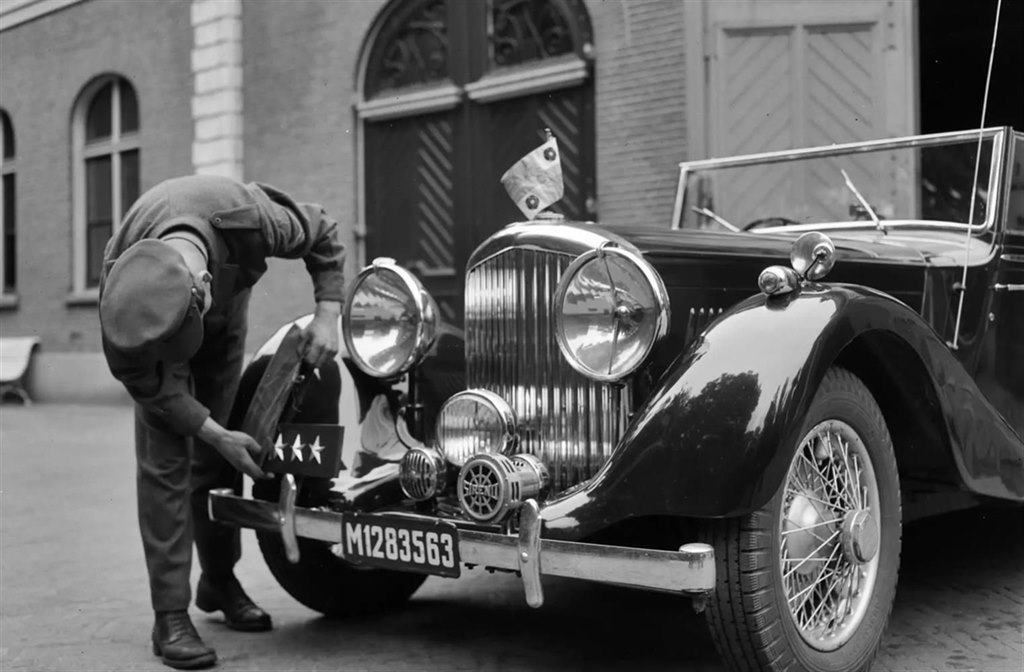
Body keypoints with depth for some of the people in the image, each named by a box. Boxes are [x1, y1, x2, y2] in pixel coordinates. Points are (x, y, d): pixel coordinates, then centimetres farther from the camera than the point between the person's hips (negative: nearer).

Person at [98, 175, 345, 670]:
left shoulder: (250, 219, -42)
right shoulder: (121, 290, -40)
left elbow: (322, 232, -19)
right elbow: (142, 378, -24)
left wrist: (327, 314, -27)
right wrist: (216, 434, -27)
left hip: (226, 295, 2)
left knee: (216, 456, 5)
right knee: (163, 457, -13)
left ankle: (220, 580, 23)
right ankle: (171, 616, -8)